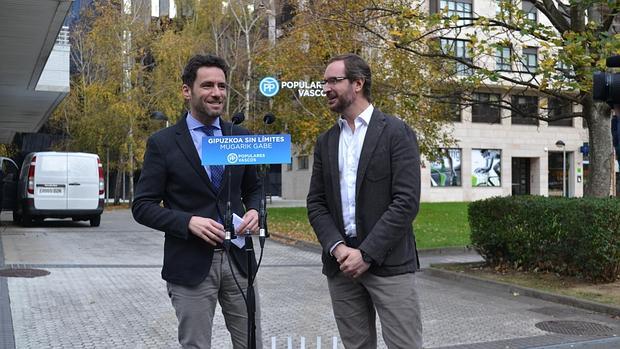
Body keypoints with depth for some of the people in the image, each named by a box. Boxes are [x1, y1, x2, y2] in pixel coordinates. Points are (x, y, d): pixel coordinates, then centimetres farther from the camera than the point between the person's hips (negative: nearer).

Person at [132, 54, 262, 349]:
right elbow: (142, 206, -4)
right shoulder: (162, 143, -4)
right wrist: (189, 222, -19)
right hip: (190, 264, -3)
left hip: (238, 259, 4)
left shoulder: (240, 137, 7)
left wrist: (254, 211, -5)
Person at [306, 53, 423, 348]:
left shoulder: (396, 132, -4)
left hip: (388, 262, -4)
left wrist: (366, 253, -15)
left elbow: (407, 201, -11)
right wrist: (337, 247, -8)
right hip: (341, 263, 5)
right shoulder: (326, 142, 13)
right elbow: (316, 203, 9)